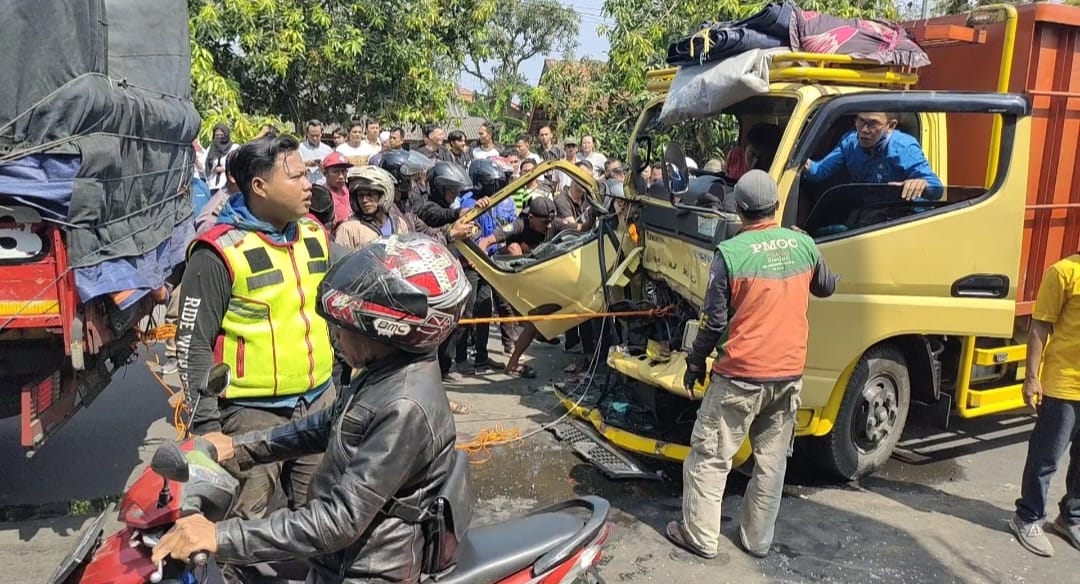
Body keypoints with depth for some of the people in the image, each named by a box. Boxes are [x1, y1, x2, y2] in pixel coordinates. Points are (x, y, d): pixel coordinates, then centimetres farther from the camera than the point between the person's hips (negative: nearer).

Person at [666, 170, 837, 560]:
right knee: (772, 460, 15)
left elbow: (714, 320, -10)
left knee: (709, 456, 9)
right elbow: (827, 288, 20)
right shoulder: (803, 244, 1)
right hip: (789, 373, 5)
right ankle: (758, 539, 26)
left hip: (740, 374, -5)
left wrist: (695, 363, 3)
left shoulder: (731, 253, -14)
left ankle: (699, 536, 17)